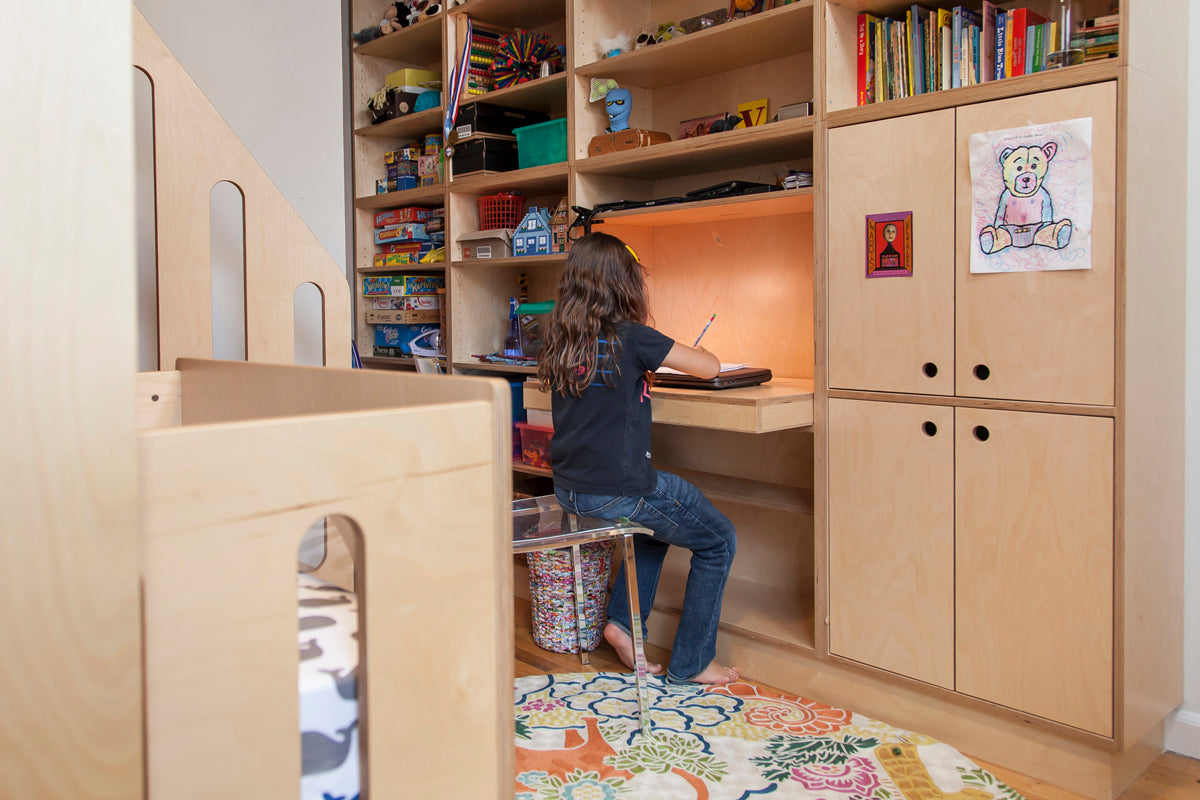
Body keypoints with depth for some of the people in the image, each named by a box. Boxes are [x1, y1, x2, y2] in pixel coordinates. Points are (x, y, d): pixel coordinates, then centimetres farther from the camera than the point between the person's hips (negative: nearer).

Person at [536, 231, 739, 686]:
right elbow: (710, 367, -8)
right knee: (719, 540, 11)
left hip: (568, 489, 8)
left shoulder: (559, 338, 4)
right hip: (616, 491, -7)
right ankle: (691, 662, 18)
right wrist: (678, 355, 14)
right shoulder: (630, 337, -15)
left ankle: (622, 622, 25)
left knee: (660, 518, 32)